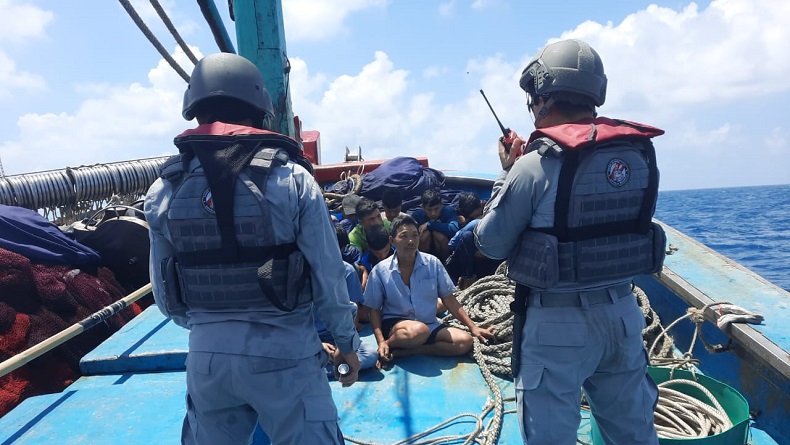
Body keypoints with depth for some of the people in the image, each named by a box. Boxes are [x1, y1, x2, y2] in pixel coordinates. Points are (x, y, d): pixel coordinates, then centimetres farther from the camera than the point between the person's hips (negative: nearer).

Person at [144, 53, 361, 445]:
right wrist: (347, 342, 7)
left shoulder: (164, 189, -1)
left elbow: (165, 293, 6)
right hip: (283, 354, -3)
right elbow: (327, 275, -9)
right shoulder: (291, 177, -12)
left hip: (207, 357, 4)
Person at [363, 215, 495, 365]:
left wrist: (473, 327, -1)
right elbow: (374, 310, -1)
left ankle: (407, 351, -17)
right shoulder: (380, 271, -7)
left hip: (430, 325, 4)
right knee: (419, 331, -37)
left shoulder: (433, 263, -2)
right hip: (394, 325, -4)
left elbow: (449, 299, 4)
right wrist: (381, 342, -15)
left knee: (465, 341, -20)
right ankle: (388, 346, -9)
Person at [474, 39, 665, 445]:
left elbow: (490, 242, -9)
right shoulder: (640, 153, 0)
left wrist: (508, 171, 1)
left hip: (557, 323, -6)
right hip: (622, 314, 6)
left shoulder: (536, 164, -19)